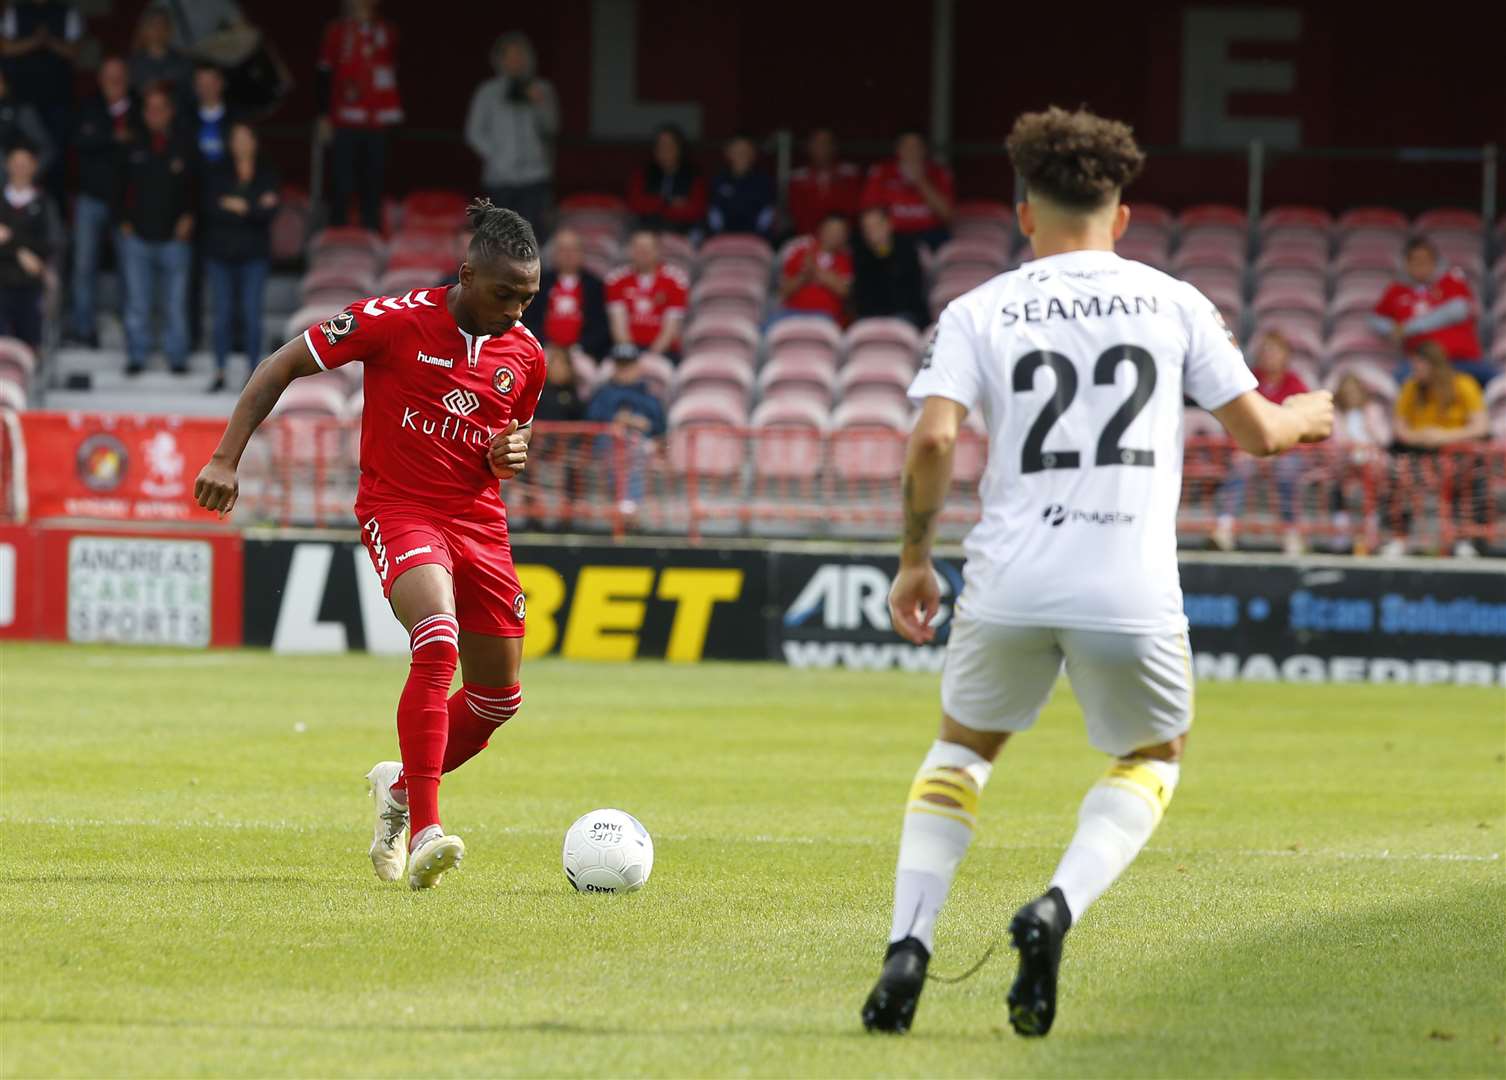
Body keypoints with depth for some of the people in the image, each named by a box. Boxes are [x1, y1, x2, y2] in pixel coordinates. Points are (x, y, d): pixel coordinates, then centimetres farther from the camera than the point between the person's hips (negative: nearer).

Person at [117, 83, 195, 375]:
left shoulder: (184, 146, 1)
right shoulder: (133, 146, 3)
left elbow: (195, 186, 5)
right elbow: (122, 185, 8)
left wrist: (188, 217, -4)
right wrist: (124, 219, 1)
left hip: (173, 234, -1)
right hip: (137, 234, 1)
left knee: (175, 300, 2)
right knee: (137, 301, 4)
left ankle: (177, 355, 10)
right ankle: (136, 354, 12)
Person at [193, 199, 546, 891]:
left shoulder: (526, 356, 3)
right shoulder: (394, 320, -12)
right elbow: (282, 366, -5)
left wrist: (512, 454, -3)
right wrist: (226, 459, -10)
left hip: (479, 517, 6)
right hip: (398, 506, -6)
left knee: (500, 696, 8)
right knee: (438, 643, -31)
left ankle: (401, 788, 36)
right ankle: (424, 833, -35)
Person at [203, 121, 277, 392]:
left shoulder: (266, 175, 4)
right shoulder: (218, 174, 5)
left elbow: (269, 211, -7)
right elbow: (212, 208, -9)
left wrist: (238, 207, -15)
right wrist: (253, 209, -13)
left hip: (254, 255, -1)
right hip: (221, 253, 1)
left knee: (252, 313, -4)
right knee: (223, 313, 2)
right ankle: (220, 372, 8)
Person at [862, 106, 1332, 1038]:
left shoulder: (980, 312, 6)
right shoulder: (1175, 304, 7)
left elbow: (933, 441, -6)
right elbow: (1256, 431, 11)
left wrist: (916, 559, 7)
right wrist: (1307, 416, 34)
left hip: (1011, 579, 1)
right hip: (1132, 592, -1)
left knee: (962, 750, 23)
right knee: (1153, 757, 22)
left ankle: (909, 945, 5)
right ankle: (1058, 908, -4)